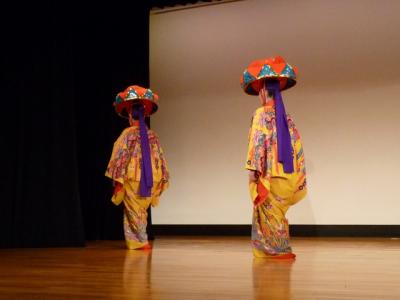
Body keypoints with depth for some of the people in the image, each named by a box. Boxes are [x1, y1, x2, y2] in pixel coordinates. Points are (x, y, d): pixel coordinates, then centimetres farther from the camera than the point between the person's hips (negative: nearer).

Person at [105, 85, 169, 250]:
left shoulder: (127, 134, -8)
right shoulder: (152, 135, 4)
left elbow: (120, 156, -11)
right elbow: (159, 157, 5)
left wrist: (118, 179, -7)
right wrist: (161, 180, 12)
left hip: (133, 178, -4)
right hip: (150, 179, 4)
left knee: (134, 212, 6)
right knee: (141, 211, 15)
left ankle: (142, 241, 4)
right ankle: (135, 240, 18)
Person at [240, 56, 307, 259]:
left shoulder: (261, 114, -9)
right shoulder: (286, 116, 11)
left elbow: (258, 141, -16)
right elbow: (296, 143, 11)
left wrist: (253, 168, -13)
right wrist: (297, 173, 16)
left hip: (269, 172, -7)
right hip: (287, 172, 7)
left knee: (270, 213, 2)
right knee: (277, 213, 15)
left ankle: (279, 250, 6)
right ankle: (279, 249, 19)